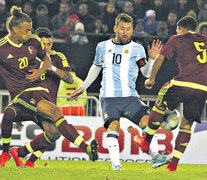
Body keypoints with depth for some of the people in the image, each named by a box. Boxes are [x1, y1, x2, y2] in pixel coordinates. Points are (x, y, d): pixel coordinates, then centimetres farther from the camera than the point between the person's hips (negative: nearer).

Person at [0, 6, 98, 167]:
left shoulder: (34, 42, 7)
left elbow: (46, 58, 23)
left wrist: (41, 71, 3)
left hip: (40, 88, 6)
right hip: (21, 93, -6)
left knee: (53, 132, -10)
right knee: (54, 111, -30)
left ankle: (19, 153, 11)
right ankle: (86, 148, -34)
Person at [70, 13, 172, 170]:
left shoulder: (137, 49, 7)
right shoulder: (103, 47, 12)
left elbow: (147, 73, 0)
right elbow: (96, 68, 29)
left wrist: (152, 59, -18)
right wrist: (82, 88, 33)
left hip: (130, 98, 0)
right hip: (109, 98, 0)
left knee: (147, 119, -23)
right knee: (113, 126, -24)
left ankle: (155, 157, -18)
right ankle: (116, 166, -29)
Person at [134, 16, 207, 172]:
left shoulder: (177, 39, 12)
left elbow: (160, 58, 8)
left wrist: (151, 79, 17)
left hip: (183, 83, -4)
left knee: (160, 105, 22)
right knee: (187, 124, 11)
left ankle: (146, 141, 30)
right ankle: (174, 163, 5)